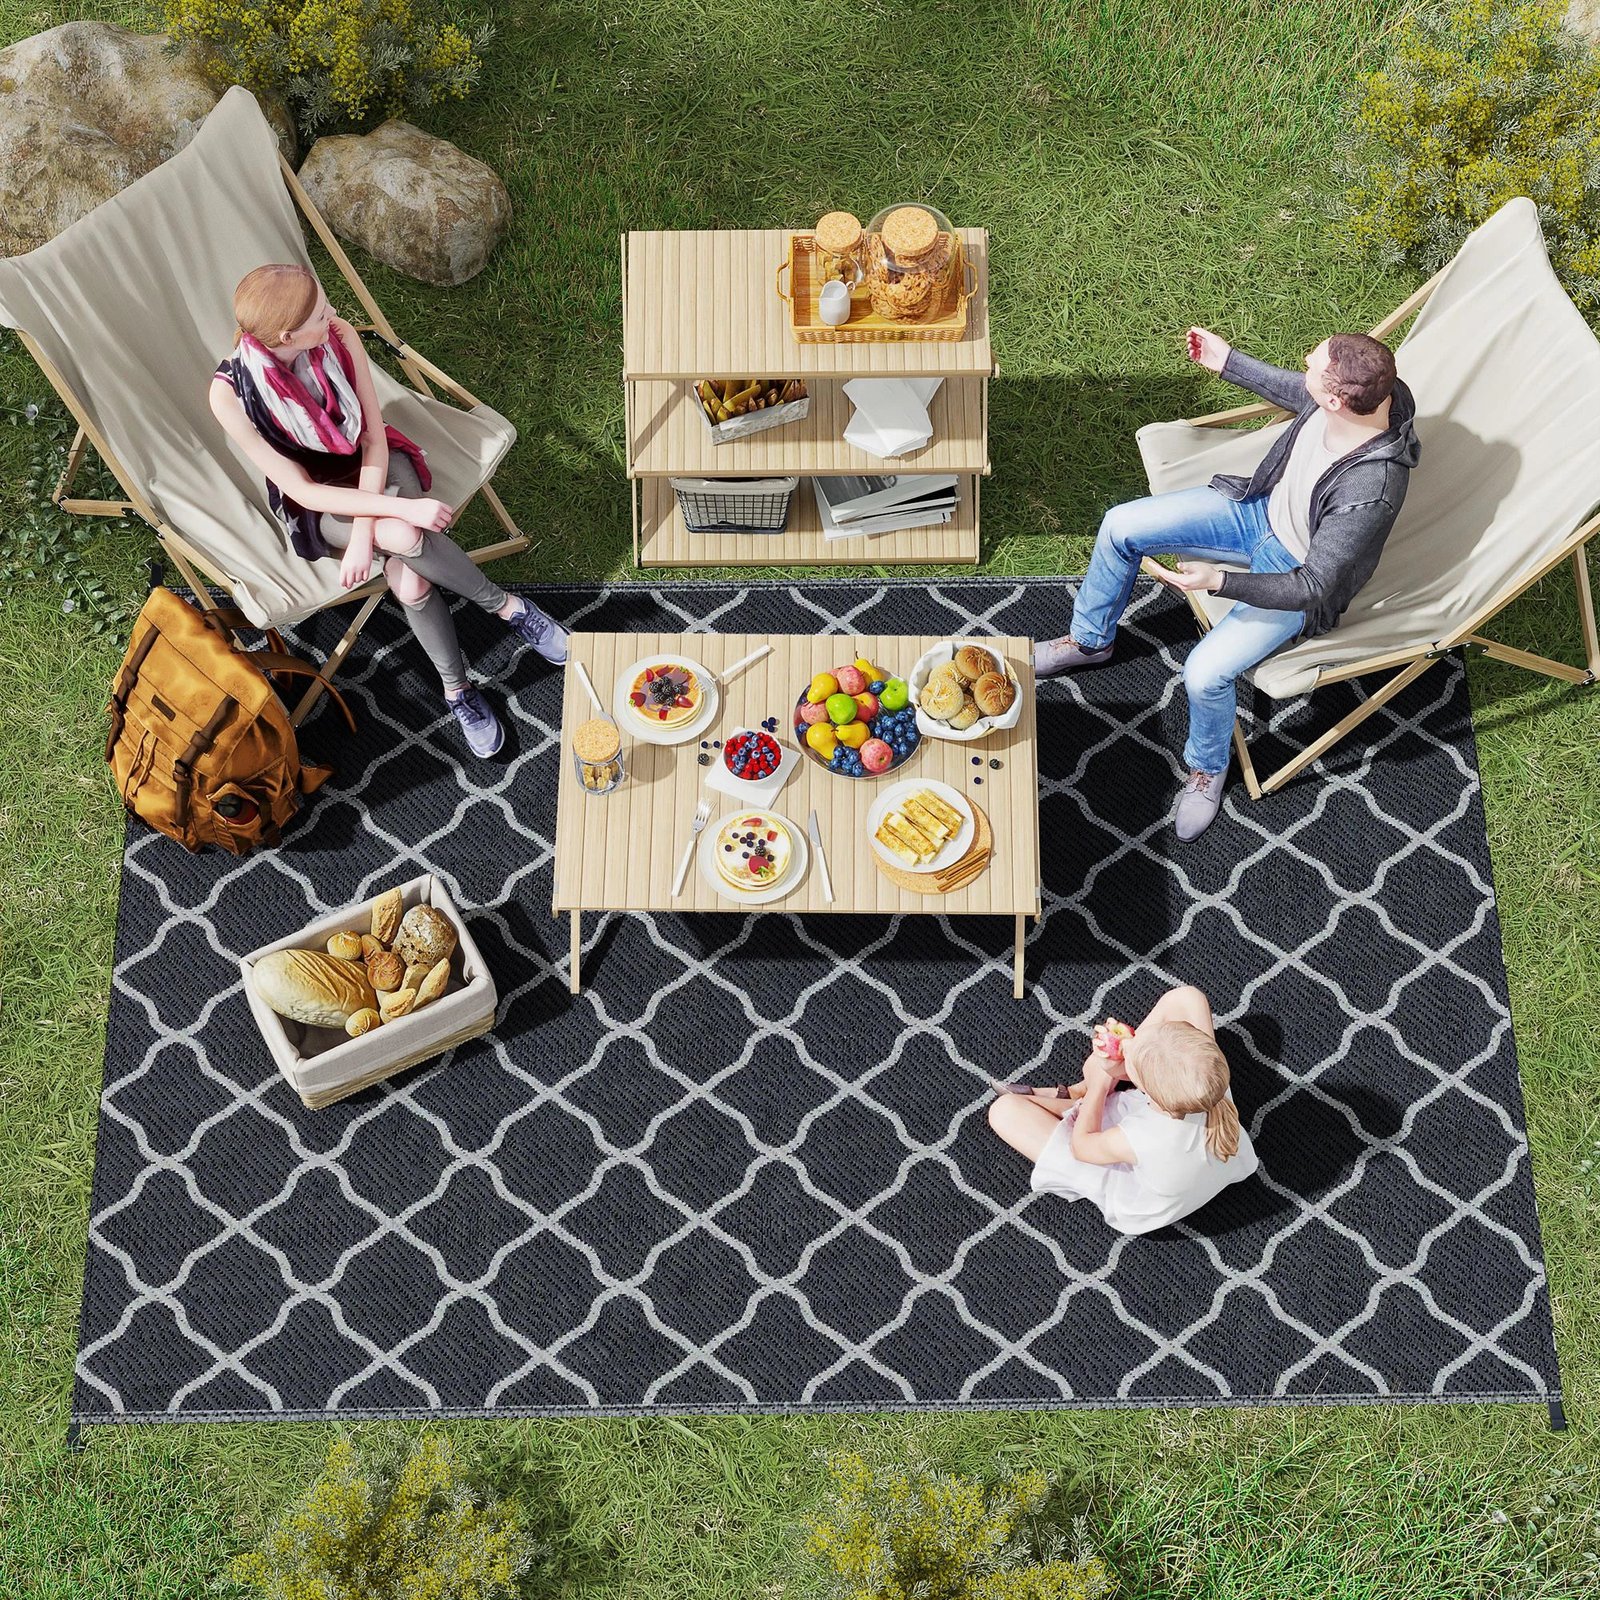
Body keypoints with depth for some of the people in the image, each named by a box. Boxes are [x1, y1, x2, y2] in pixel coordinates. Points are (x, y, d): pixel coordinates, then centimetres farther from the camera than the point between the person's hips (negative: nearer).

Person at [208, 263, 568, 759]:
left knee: (408, 579, -30)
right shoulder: (230, 393, -27)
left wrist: (363, 532, -25)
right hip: (317, 500, -2)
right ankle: (509, 607, -11)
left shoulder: (338, 336, -20)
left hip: (373, 465, 2)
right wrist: (401, 510, -33)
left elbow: (373, 438, -12)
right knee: (402, 537, -34)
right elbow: (301, 490, -24)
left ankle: (457, 689, -6)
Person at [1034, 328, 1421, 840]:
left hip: (1298, 570, -7)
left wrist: (1218, 582, -39)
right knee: (1122, 526, 2)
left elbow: (1312, 586, -32)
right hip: (1263, 505, 7)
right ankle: (1090, 641, 31)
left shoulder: (1371, 490, -41)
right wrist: (1228, 362, 9)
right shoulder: (1362, 390, -21)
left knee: (1204, 674, -22)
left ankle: (1208, 767, 15)